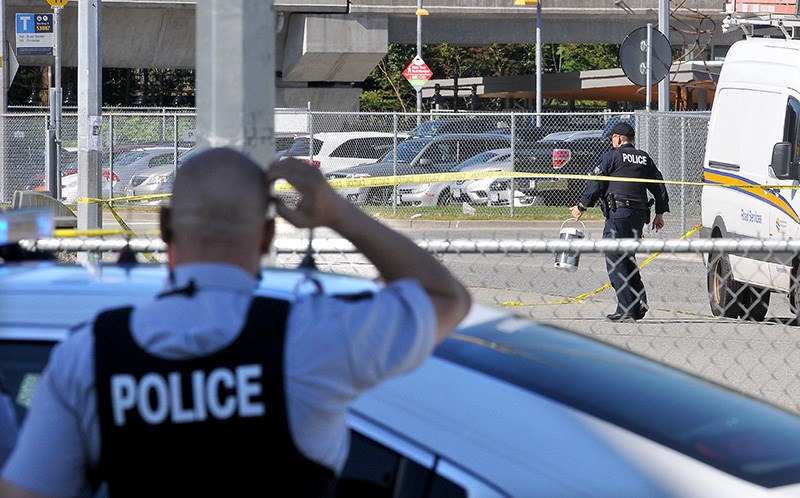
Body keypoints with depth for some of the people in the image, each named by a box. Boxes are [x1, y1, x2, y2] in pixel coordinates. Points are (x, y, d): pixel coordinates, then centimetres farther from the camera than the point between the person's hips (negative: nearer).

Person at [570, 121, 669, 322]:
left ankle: (626, 309, -10)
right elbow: (659, 185, 15)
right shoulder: (644, 158, 16)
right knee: (628, 259, 18)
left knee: (615, 261, -4)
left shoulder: (612, 156, -2)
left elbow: (596, 183, -4)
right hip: (639, 215, 7)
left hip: (618, 213, -7)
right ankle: (639, 300, 3)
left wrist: (582, 206, 5)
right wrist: (660, 213, 20)